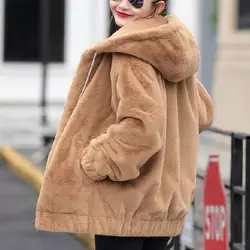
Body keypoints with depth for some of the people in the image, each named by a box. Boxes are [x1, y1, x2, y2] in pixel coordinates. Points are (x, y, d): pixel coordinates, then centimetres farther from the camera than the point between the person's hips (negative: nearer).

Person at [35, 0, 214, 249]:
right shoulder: (171, 48, 11)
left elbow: (142, 124, -26)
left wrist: (94, 161, -16)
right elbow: (202, 113, 20)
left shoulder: (129, 48, -16)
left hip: (124, 204, -9)